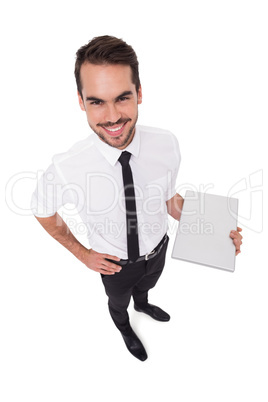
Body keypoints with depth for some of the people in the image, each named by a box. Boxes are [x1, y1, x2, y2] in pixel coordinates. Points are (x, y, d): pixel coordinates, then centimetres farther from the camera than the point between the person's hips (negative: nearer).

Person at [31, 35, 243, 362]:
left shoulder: (167, 145, -25)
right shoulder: (66, 167, -34)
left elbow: (170, 198, -8)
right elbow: (43, 211, -12)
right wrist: (81, 253, -10)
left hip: (158, 251, 3)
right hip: (116, 263, -2)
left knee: (144, 287, 38)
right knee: (118, 302, 33)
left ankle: (143, 305, 77)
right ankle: (124, 327, 72)